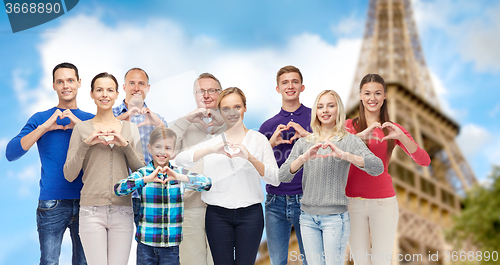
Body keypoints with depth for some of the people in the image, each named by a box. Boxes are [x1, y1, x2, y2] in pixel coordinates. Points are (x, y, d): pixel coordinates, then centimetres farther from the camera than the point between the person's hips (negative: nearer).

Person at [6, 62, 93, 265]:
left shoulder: (90, 119, 11)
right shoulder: (41, 119, 7)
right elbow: (11, 153, -4)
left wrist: (81, 125, -11)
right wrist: (44, 127, -12)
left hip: (85, 202, 2)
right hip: (52, 203, -1)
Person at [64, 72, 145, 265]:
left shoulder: (130, 128, 10)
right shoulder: (82, 128, 6)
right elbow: (69, 175, 2)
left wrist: (125, 145, -7)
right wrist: (86, 144, -10)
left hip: (122, 211, 2)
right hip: (92, 210, -1)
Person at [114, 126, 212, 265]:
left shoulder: (179, 173, 2)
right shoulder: (143, 173, 0)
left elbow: (207, 183, -10)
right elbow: (118, 188, -14)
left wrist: (179, 177, -22)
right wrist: (147, 179, -23)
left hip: (172, 243, 1)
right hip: (146, 243, -1)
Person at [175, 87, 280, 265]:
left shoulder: (259, 139, 6)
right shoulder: (212, 140, 8)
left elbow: (275, 179, -3)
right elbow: (180, 160, -7)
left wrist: (251, 158, -19)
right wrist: (212, 150, -20)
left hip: (250, 212, 0)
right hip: (218, 214, 1)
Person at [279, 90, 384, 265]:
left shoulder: (349, 141, 1)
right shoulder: (304, 143, 10)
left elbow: (378, 168, -14)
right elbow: (283, 176, -1)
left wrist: (343, 154, -26)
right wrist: (304, 158, -20)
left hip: (335, 217, -3)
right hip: (308, 217, 3)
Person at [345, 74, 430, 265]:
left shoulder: (392, 129, 5)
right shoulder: (349, 126, 3)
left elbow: (424, 161, -6)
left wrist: (401, 136, -19)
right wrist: (360, 135, -26)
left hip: (383, 202, 0)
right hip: (353, 201, 0)